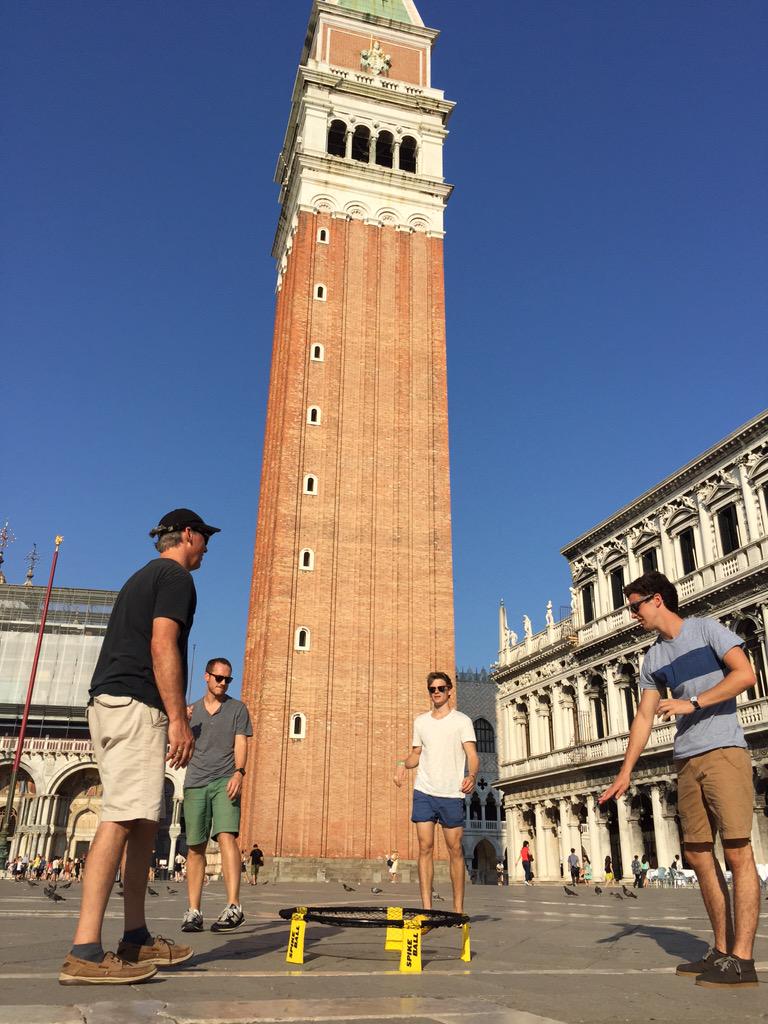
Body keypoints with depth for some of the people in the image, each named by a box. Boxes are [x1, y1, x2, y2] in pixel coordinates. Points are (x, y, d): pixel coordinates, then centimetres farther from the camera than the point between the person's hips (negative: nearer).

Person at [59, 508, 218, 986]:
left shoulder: (141, 578, 26)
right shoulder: (176, 577, -2)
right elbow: (162, 646, -15)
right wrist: (179, 719, -18)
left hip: (108, 702, 10)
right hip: (137, 707, -10)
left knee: (144, 822, 11)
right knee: (123, 819, -14)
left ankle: (137, 940, 15)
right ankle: (86, 952, -17)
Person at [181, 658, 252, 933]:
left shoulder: (237, 709, 10)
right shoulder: (191, 711, 18)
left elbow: (241, 744, 1)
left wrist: (239, 772, -18)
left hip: (225, 781, -3)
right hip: (195, 783, 3)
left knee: (226, 837, -19)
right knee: (195, 848, 3)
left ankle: (233, 907, -25)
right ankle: (193, 912, 10)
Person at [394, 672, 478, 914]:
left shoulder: (462, 721, 1)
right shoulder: (421, 721, 13)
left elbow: (472, 755, -6)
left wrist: (472, 775, -26)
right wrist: (403, 764, 1)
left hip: (452, 794, -3)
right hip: (424, 791, 3)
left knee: (455, 850, 2)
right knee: (425, 847, -2)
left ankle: (458, 909, 11)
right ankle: (426, 908, 1)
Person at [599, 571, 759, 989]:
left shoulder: (706, 629, 1)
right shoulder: (653, 659, 16)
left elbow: (746, 674, -11)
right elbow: (644, 717, 14)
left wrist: (692, 703, -17)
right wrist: (625, 773, 9)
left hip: (723, 752, -7)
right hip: (686, 762, 7)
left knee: (738, 851, -9)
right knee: (698, 855, 6)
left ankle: (742, 959, -8)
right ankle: (722, 950, 14)